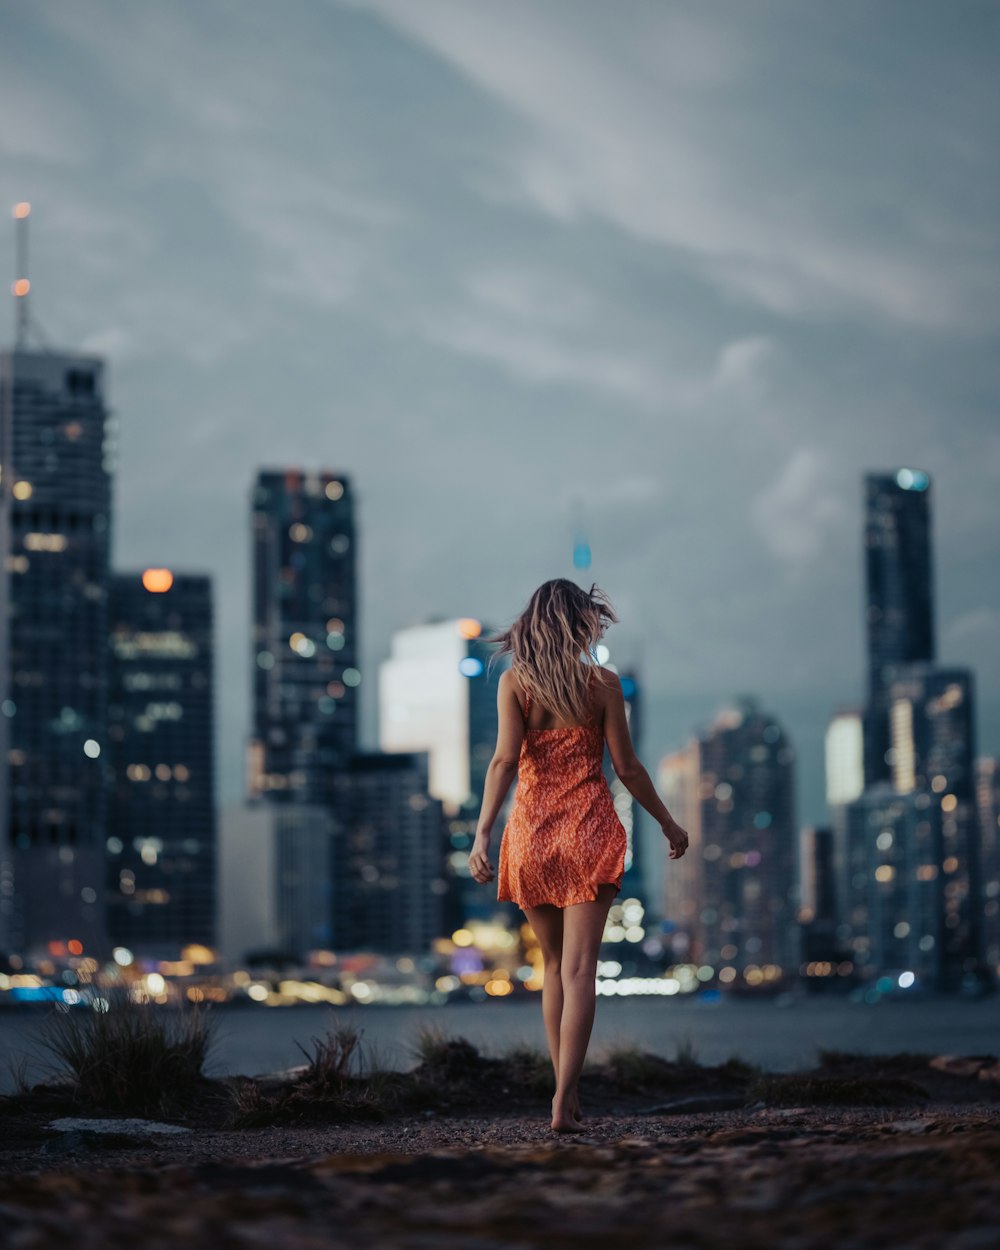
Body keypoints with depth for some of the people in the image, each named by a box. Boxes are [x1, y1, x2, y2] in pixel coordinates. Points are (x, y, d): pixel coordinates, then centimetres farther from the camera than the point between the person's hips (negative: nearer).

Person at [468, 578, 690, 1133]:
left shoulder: (513, 682, 1)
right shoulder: (602, 682, -1)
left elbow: (505, 759, -10)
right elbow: (627, 767, 1)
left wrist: (482, 832, -13)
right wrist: (668, 822, 13)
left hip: (531, 833, 2)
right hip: (589, 830, -2)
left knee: (554, 966, 17)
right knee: (579, 969, -7)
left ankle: (566, 1094, 20)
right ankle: (564, 1099, -18)